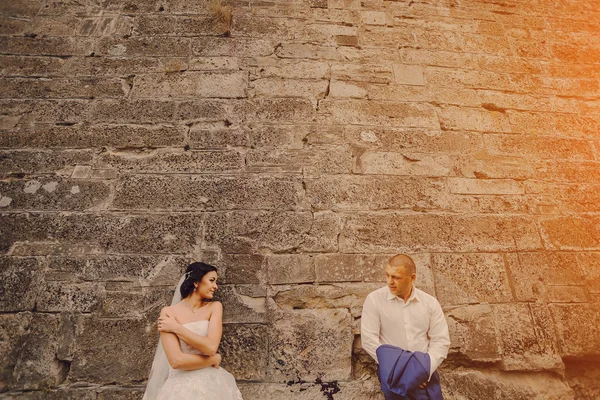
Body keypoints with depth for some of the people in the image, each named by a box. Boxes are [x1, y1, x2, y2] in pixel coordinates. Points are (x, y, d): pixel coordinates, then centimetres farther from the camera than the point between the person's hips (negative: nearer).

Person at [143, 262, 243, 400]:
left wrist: (176, 327, -13)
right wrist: (215, 359, -9)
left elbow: (211, 347, -17)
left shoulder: (214, 307, -2)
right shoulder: (169, 313, -9)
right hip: (182, 386, -2)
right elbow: (177, 361, -18)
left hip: (212, 382, 3)